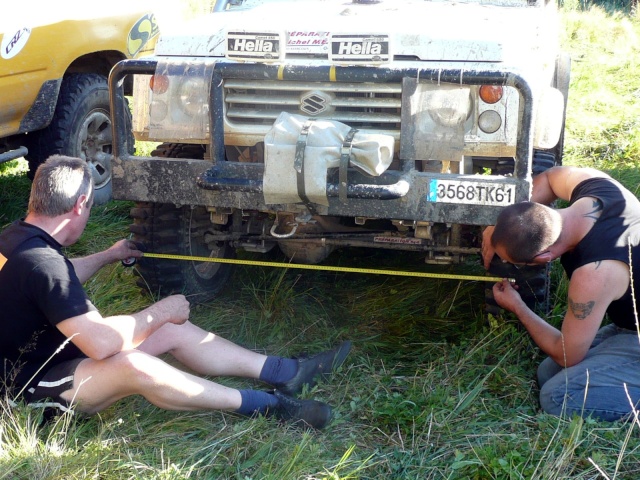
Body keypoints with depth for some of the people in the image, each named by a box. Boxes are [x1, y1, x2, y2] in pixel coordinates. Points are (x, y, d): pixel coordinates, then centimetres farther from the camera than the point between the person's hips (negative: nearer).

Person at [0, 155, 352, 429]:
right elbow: (100, 343, -33)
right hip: (33, 389, -10)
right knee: (134, 366, -36)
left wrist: (107, 255, 37)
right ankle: (267, 406, -23)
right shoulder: (42, 263, -31)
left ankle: (286, 373, 2)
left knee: (174, 330, 3)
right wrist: (160, 312, -18)